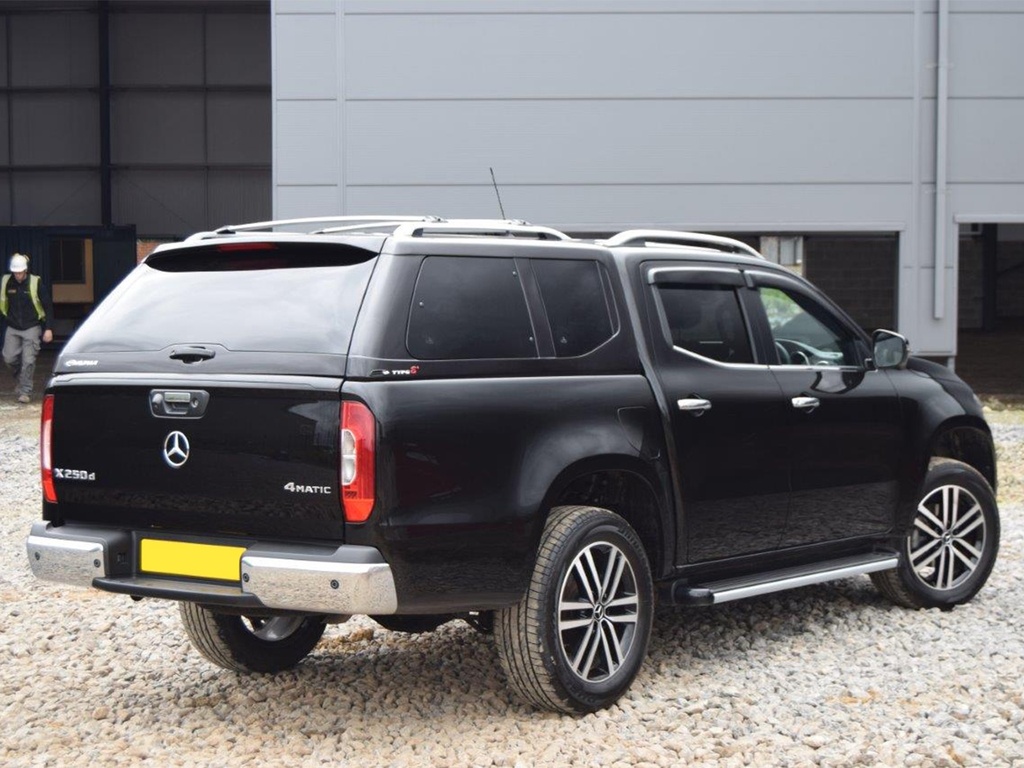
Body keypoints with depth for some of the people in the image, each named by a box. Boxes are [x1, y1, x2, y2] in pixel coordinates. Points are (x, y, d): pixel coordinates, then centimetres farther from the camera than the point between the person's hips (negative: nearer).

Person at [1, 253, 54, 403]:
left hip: (32, 328, -3)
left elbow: (48, 306, -7)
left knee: (28, 361, -5)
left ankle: (25, 391, 4)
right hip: (13, 328, 3)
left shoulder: (36, 283, -12)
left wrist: (48, 329, -10)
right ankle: (19, 378, 29)